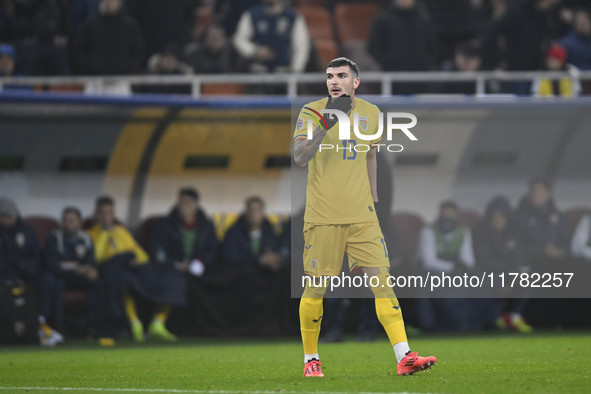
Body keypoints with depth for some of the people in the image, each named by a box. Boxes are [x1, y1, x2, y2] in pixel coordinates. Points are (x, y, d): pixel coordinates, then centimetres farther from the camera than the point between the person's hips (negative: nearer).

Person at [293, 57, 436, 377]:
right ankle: (310, 360, 18)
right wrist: (327, 123, -28)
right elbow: (299, 157, -19)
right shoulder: (312, 111, -5)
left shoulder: (371, 114, 8)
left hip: (362, 216, 3)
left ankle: (404, 357, -11)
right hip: (322, 217, -3)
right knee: (315, 288, 2)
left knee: (381, 279, -7)